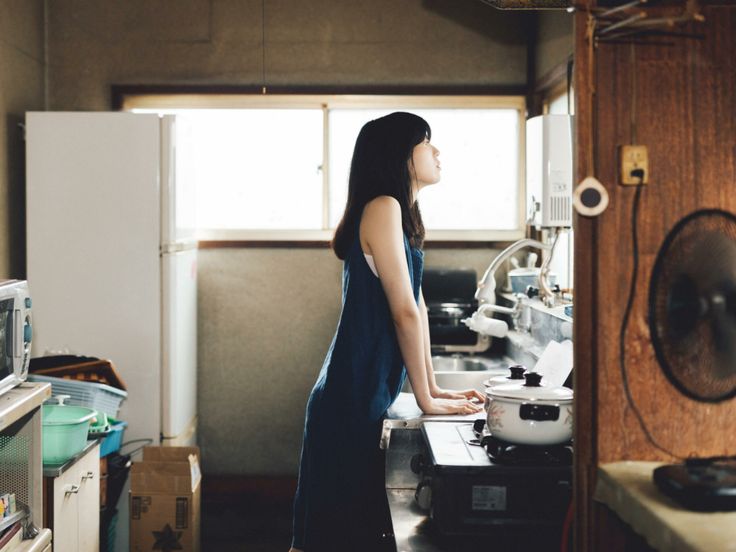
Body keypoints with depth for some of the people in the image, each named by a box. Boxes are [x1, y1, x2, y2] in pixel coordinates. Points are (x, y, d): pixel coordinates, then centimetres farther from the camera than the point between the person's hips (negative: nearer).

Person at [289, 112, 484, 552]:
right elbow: (404, 312, -17)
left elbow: (418, 307, 15)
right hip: (351, 399, -9)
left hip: (368, 397, 9)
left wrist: (433, 388, 14)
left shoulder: (406, 214, 13)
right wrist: (426, 399, -11)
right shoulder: (382, 208, -15)